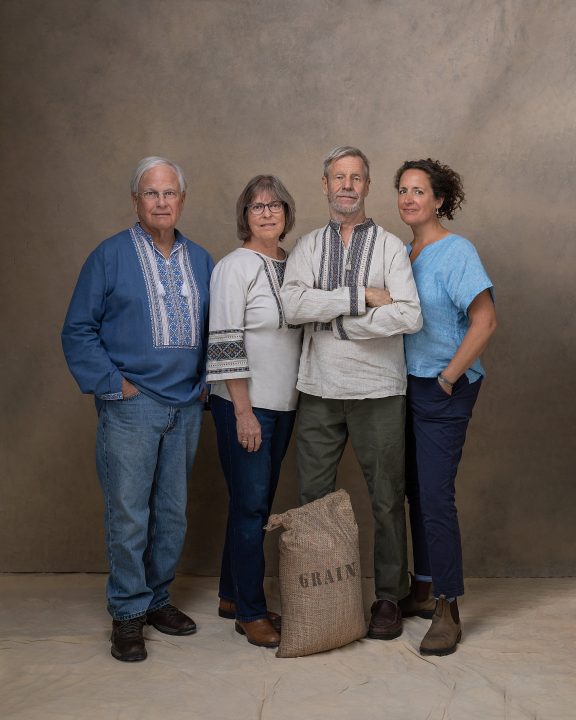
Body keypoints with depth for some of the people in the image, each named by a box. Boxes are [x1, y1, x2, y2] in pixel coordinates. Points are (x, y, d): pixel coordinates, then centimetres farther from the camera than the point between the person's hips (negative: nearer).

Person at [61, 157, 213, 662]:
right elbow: (78, 331, -4)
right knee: (129, 514, -2)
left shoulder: (200, 260, 11)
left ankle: (157, 599, 27)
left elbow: (214, 330, 17)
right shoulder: (111, 256, -2)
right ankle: (128, 612, 12)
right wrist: (112, 384, -11)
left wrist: (206, 383, 6)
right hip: (131, 406, -4)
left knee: (173, 512, 11)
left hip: (186, 407, 5)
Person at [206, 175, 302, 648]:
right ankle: (250, 613, 10)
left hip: (283, 403, 7)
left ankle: (233, 596, 26)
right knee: (251, 506, -2)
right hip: (244, 405, -7)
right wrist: (244, 411, -18)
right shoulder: (235, 267, -11)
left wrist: (303, 397, 13)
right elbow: (226, 343, -15)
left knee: (259, 503, 13)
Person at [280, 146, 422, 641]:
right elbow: (293, 305, -11)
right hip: (319, 391, 2)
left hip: (378, 390, -2)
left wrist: (333, 319, -12)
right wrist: (362, 296, -16)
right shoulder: (307, 247, 8)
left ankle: (389, 598, 19)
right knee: (313, 497, 10)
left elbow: (410, 316, -14)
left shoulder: (390, 246, 1)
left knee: (387, 499, 5)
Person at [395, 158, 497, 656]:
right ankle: (424, 590, 28)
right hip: (409, 386, 8)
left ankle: (448, 610, 5)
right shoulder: (403, 252, 10)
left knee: (436, 496, -7)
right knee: (415, 490, 14)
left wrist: (448, 377, -17)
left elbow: (485, 321, -20)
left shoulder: (456, 251, -13)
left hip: (445, 392, -8)